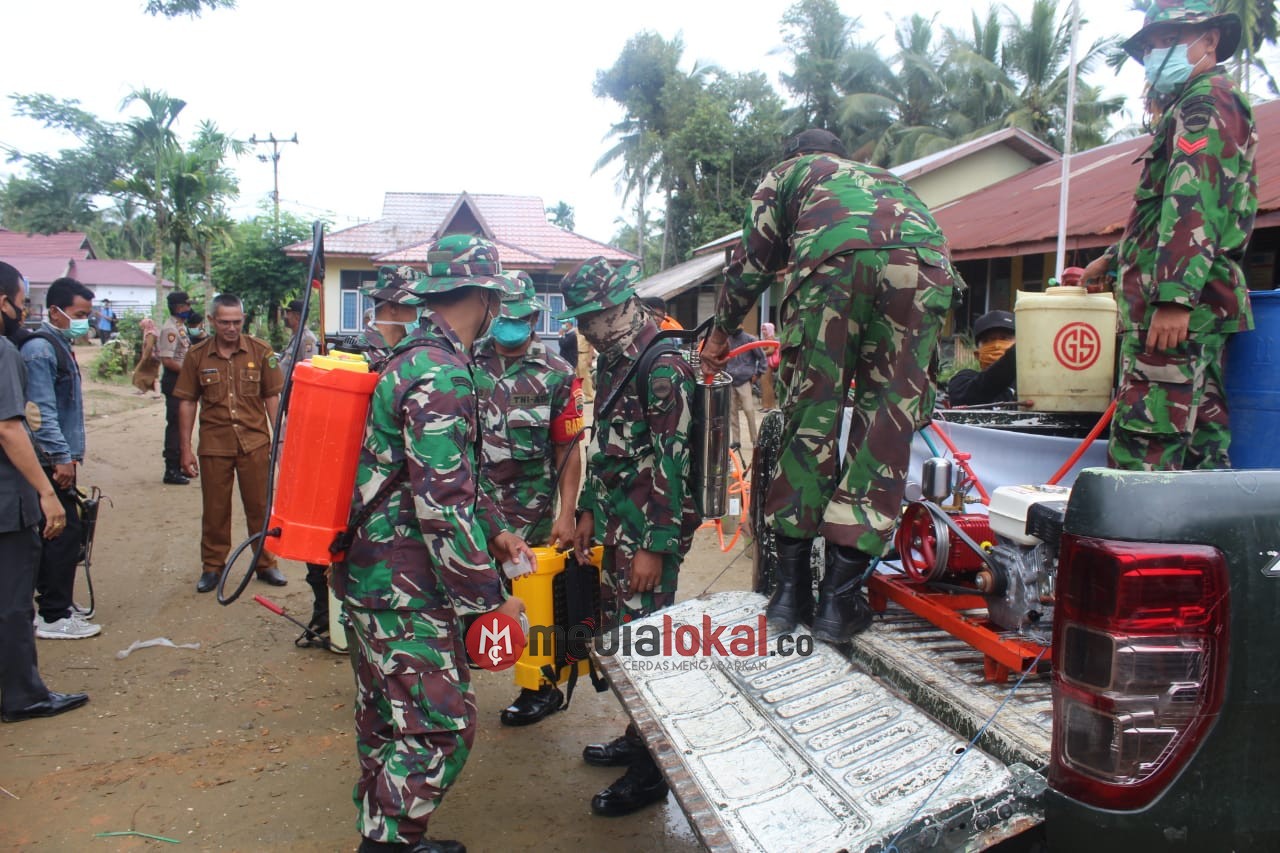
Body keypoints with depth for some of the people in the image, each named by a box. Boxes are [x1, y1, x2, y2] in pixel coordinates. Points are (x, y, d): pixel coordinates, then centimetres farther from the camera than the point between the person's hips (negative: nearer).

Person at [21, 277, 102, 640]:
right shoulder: (40, 349, -14)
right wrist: (61, 456, -21)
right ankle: (55, 617, -2)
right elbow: (41, 411, -20)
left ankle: (54, 602, 26)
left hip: (59, 459, 10)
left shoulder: (61, 346, 17)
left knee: (55, 533, 16)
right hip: (51, 461, -10)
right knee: (64, 532, -8)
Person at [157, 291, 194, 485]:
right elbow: (167, 360, -23)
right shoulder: (170, 329, -16)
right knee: (175, 425, -6)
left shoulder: (181, 327, 14)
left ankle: (179, 465, 24)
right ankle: (171, 470, 0)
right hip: (174, 380, -10)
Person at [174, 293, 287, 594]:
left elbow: (272, 397, 5)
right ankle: (212, 567, 24)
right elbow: (187, 402, 5)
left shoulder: (260, 351, 0)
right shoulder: (197, 355, 1)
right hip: (214, 444, 0)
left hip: (255, 442, 0)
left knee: (260, 507, 7)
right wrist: (186, 449, 2)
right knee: (215, 510, 9)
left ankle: (266, 563, 21)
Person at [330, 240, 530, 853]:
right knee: (440, 729, -2)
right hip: (406, 588, -11)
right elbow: (442, 504, -26)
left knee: (389, 719, 21)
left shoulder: (413, 359, 11)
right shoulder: (442, 376, -22)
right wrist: (489, 598, -19)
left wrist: (493, 531, 17)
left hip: (372, 572, 11)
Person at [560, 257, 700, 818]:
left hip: (651, 528, -9)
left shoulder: (664, 367, -16)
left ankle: (651, 771, 10)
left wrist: (655, 547, -22)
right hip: (618, 522, 9)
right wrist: (589, 513, 20)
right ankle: (637, 737, 32)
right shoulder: (612, 362, 13)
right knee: (618, 631, 16)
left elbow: (673, 462, -21)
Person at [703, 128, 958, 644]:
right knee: (886, 424, 5)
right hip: (927, 263, 3)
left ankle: (791, 586, 9)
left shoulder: (789, 172, 35)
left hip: (833, 255, -3)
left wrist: (720, 332, 44)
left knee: (810, 413, 5)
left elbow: (751, 261, 30)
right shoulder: (888, 179, 46)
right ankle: (839, 596, 4)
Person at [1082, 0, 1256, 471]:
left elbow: (1194, 201, -18)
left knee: (1142, 448, -15)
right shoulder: (1185, 107, 29)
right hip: (1197, 306, 11)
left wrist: (1175, 295, -26)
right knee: (1201, 432, 11)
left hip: (1175, 307, -11)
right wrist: (1109, 260, 44)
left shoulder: (1207, 99, -4)